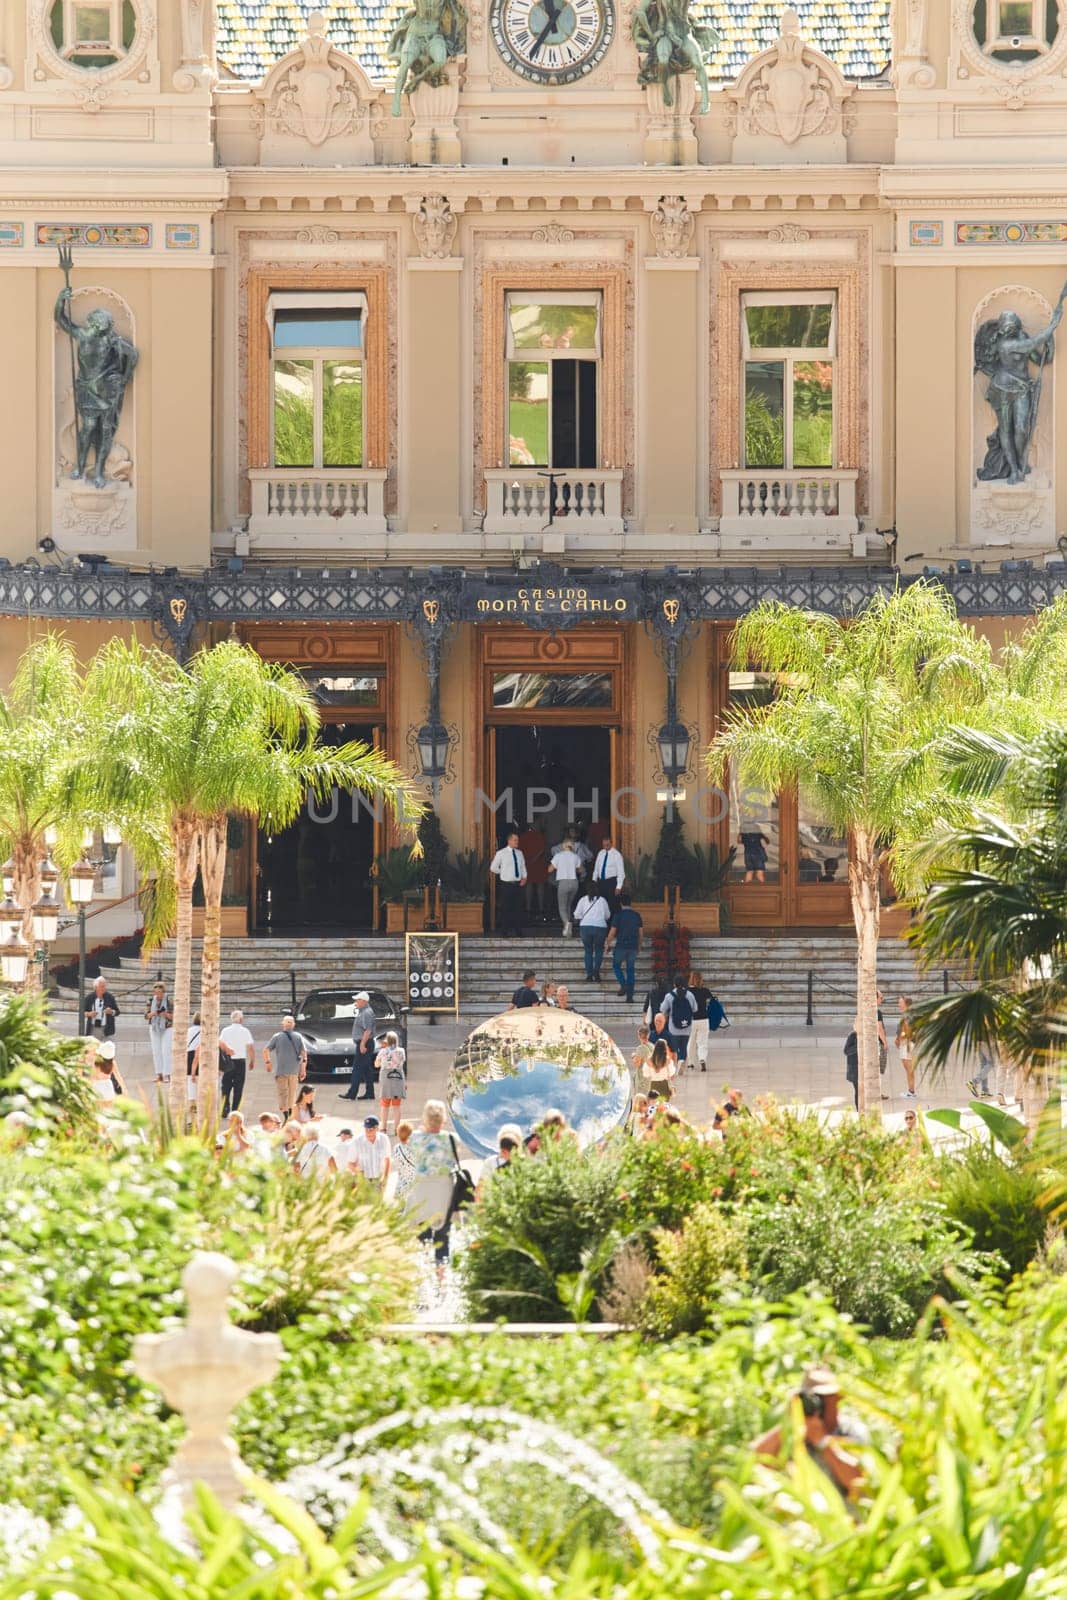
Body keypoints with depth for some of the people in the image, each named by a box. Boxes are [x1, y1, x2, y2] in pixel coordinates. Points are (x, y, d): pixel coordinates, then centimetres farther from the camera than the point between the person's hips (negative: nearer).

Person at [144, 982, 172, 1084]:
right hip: (154, 1029, 4)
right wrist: (151, 1014, -17)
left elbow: (174, 1016, -5)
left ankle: (167, 1075, -9)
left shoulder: (169, 1001, -6)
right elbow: (146, 1016, 4)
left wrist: (166, 1015, -24)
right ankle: (159, 1074, 4)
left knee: (166, 1052, -10)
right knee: (156, 1052, 1)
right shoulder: (151, 1001, 4)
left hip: (166, 1029, -4)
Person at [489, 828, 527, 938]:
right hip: (506, 885, -4)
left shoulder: (519, 853, 9)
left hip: (518, 884, 4)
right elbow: (493, 868, 2)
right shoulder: (501, 853, -4)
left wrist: (524, 877, 3)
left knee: (518, 908, 6)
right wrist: (503, 873, 4)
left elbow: (523, 866, 18)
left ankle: (517, 931, 13)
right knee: (505, 909, -1)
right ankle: (506, 931, 5)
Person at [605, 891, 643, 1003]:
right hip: (633, 946, 3)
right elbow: (640, 932, 8)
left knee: (616, 965, 17)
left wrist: (608, 944, 8)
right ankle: (630, 996, 6)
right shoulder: (637, 915, 4)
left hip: (621, 946, -3)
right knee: (630, 970, 10)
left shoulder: (618, 915, -7)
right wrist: (639, 945, 21)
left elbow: (612, 932, -6)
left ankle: (623, 985, -7)